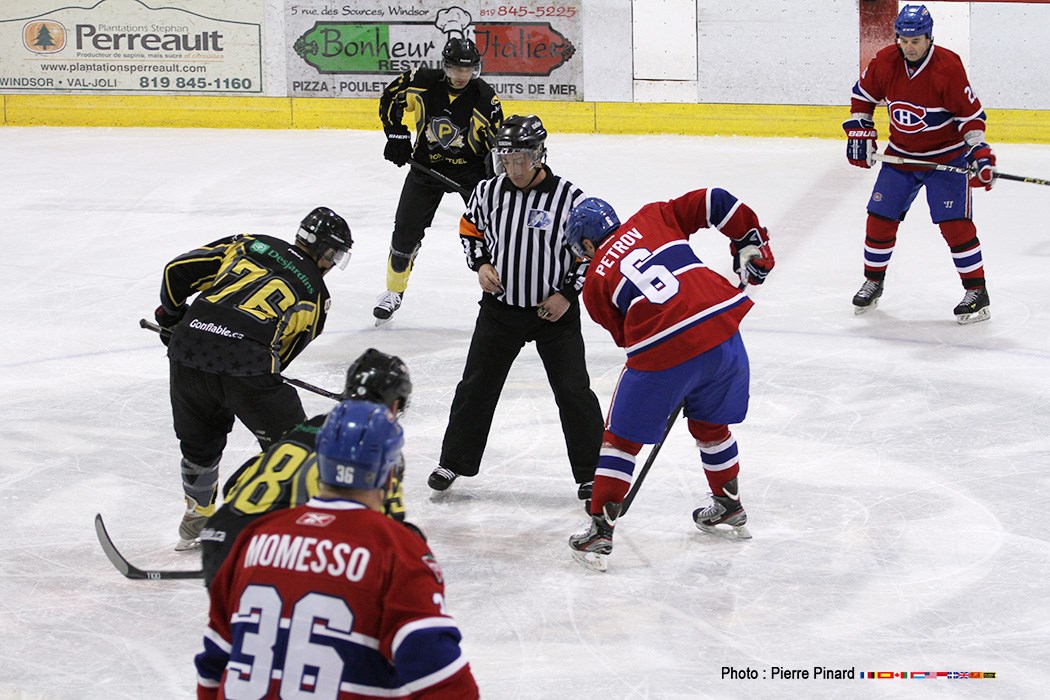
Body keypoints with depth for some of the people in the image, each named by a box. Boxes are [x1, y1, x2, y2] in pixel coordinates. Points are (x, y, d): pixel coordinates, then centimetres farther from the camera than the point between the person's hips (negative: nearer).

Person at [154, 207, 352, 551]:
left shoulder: (248, 244, 22)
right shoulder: (315, 293, 15)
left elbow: (178, 271, 17)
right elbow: (285, 353, 15)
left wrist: (171, 315, 34)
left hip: (189, 344, 4)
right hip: (246, 361, -4)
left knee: (199, 441, 26)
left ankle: (196, 523, 40)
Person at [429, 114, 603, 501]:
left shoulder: (570, 199, -16)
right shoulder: (488, 192, -5)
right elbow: (471, 229, 13)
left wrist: (568, 293, -12)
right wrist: (480, 263, -3)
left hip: (554, 311, -3)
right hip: (500, 308, 3)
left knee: (573, 392, 0)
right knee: (476, 386, 9)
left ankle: (591, 472, 11)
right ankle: (453, 461, 23)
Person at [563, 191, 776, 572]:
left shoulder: (595, 283, 12)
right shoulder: (653, 218, 16)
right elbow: (714, 202, 9)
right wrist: (752, 246, 19)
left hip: (663, 354, -4)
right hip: (722, 326, 4)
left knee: (622, 438, 13)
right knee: (710, 424, 29)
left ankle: (599, 533, 11)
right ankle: (729, 508, 44)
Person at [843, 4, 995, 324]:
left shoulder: (948, 66, -21)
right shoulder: (885, 62, -9)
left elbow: (970, 113, -14)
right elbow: (863, 95, 8)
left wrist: (980, 153, -21)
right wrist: (859, 132, 1)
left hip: (946, 157, -4)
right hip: (900, 154, 4)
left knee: (954, 223, -13)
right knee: (880, 219, 3)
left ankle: (977, 291, -3)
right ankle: (873, 282, 24)